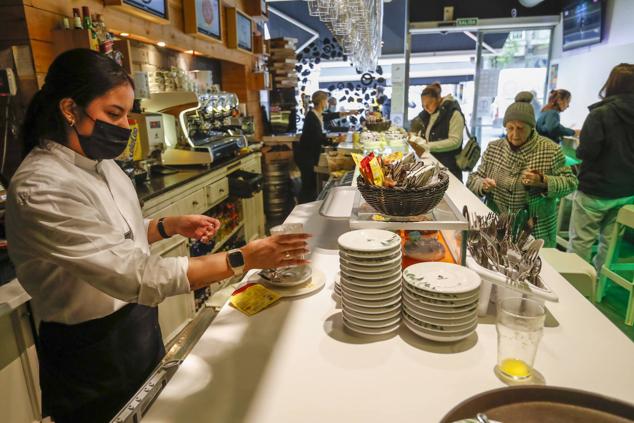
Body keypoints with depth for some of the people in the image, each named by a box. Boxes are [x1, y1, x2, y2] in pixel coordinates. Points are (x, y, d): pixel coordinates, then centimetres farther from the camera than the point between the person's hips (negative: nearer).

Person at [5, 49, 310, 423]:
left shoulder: (99, 163, -1)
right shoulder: (40, 190, -28)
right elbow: (139, 276, -33)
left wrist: (170, 226, -5)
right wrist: (244, 259, -32)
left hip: (138, 322, 8)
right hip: (92, 349, -7)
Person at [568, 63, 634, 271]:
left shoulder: (600, 114, -15)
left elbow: (585, 152, -20)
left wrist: (580, 150, 1)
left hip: (595, 189, -6)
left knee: (581, 241, 4)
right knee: (610, 242, 15)